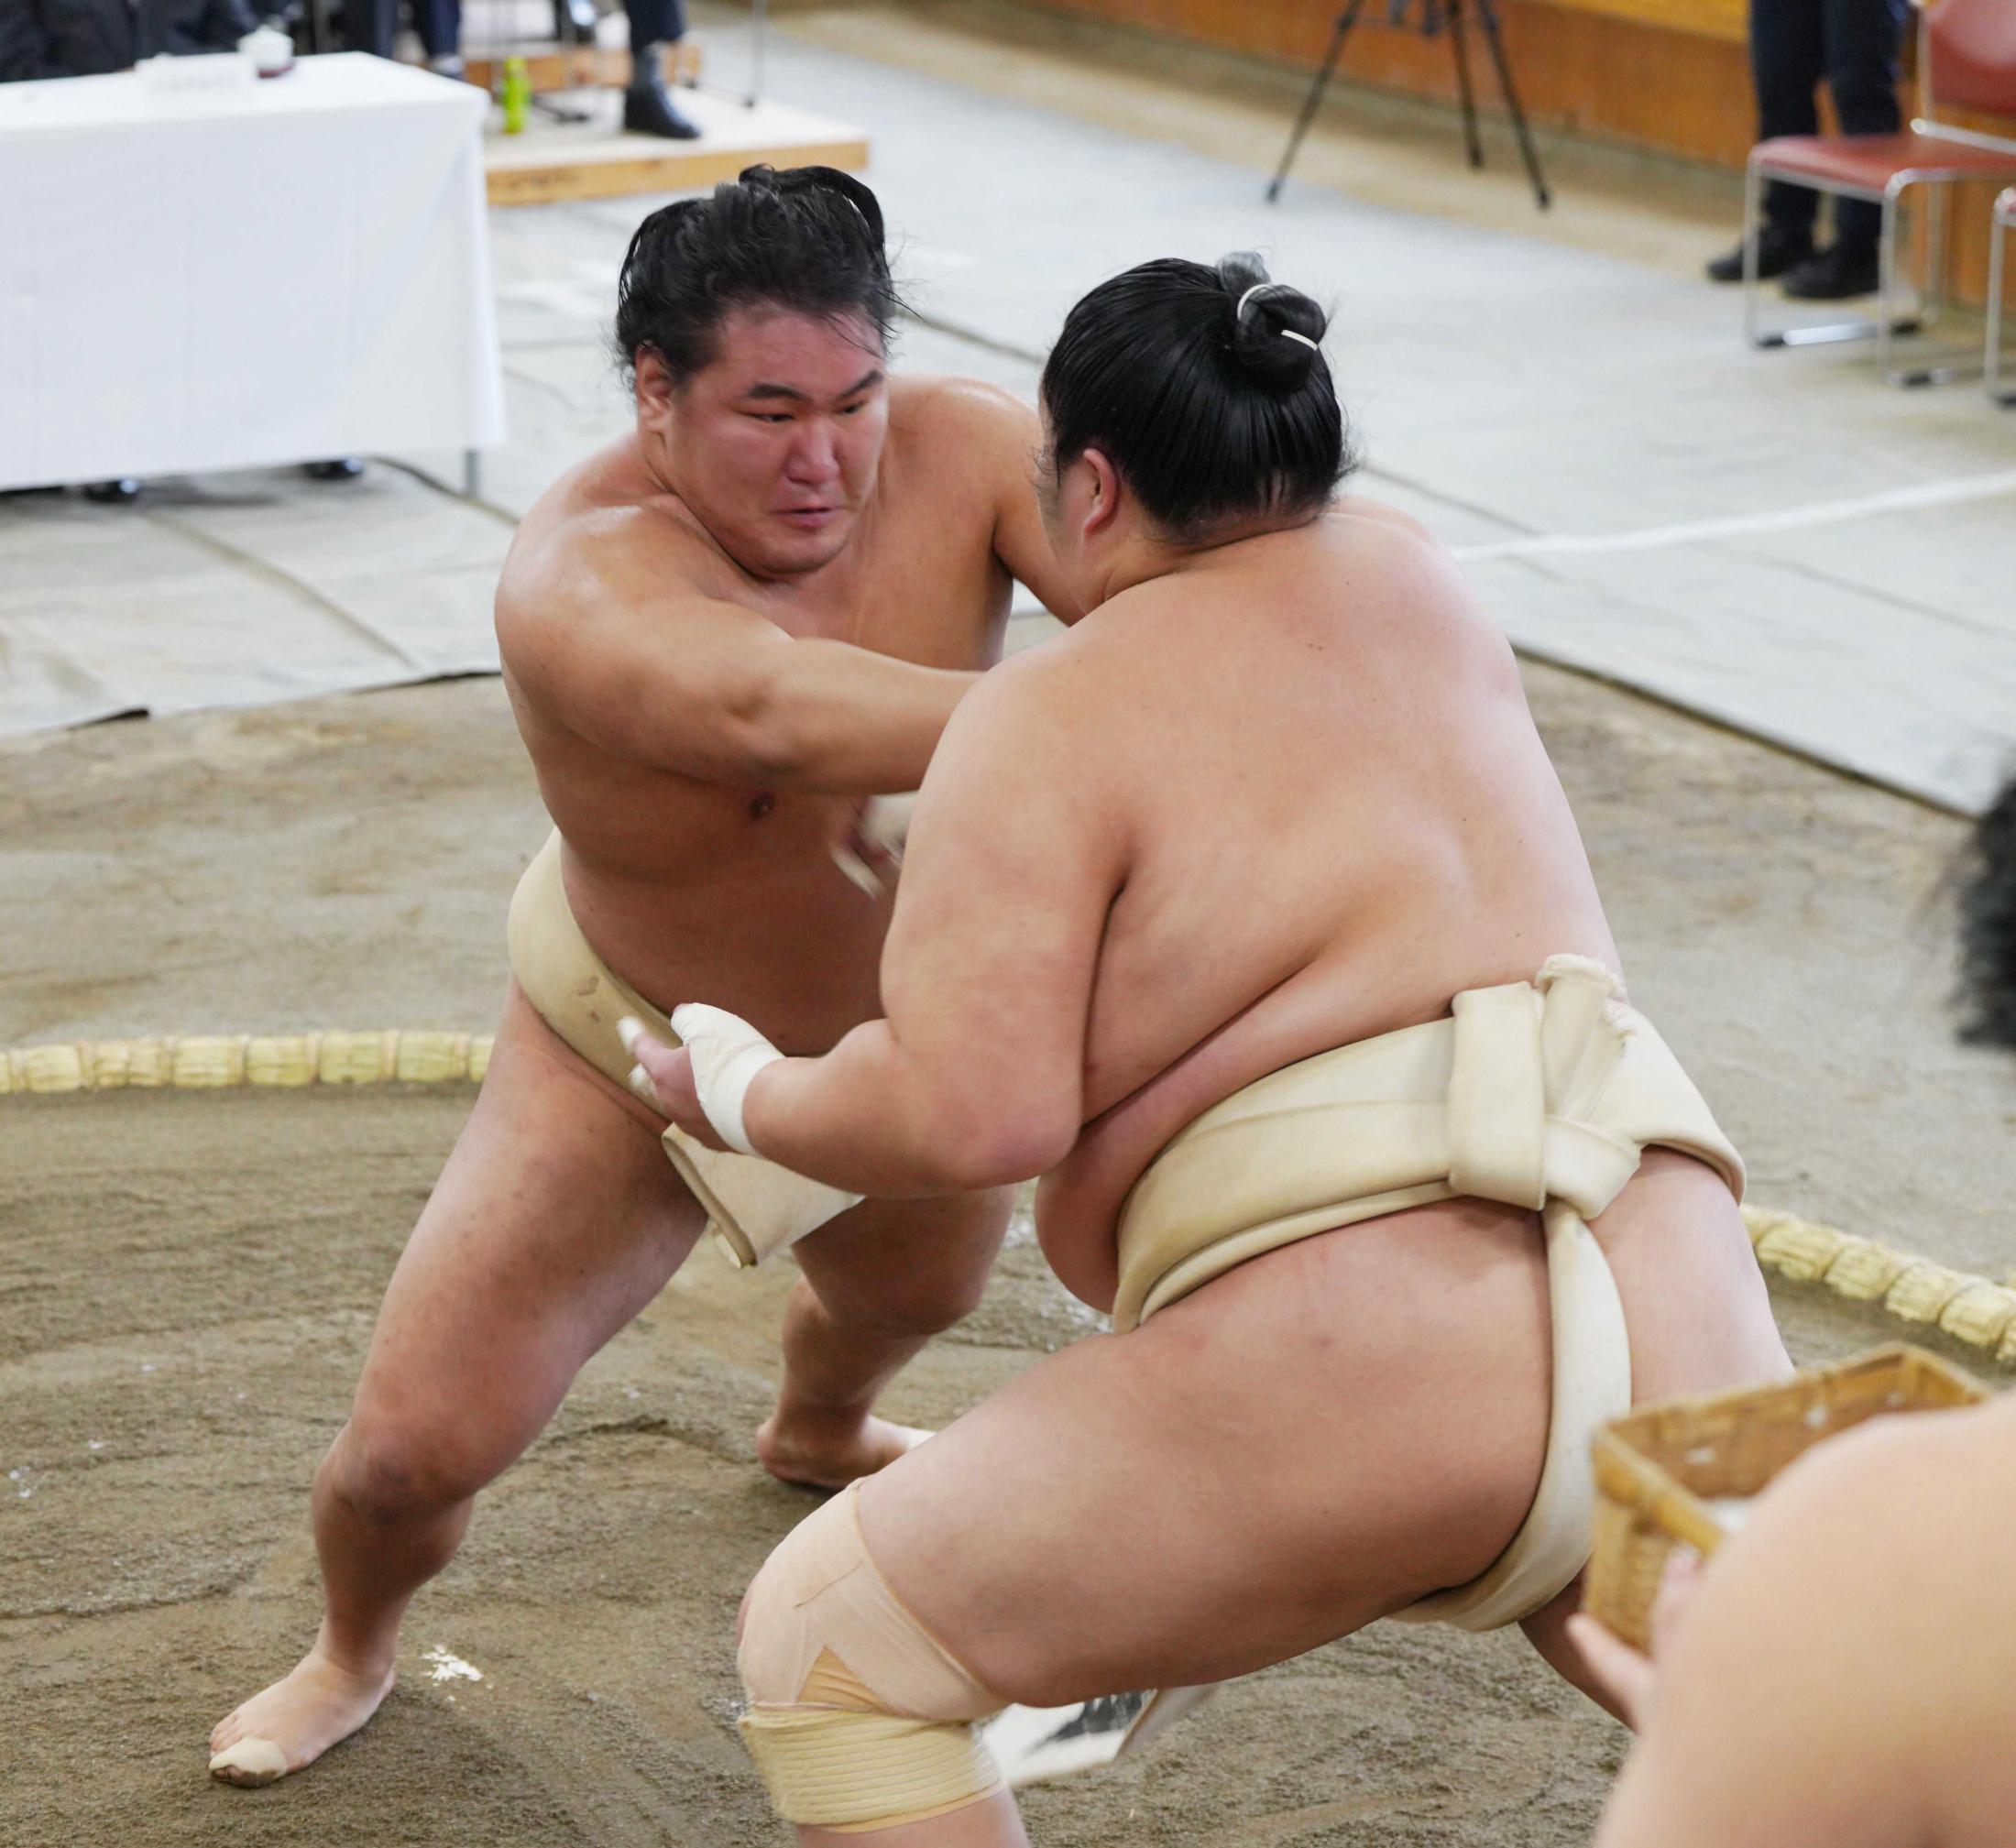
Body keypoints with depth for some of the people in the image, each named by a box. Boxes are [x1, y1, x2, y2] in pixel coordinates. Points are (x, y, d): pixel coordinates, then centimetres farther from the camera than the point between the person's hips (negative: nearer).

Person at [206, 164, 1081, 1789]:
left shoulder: (957, 455, -26)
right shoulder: (583, 580, -39)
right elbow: (771, 711, -58)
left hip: (898, 1028, 4)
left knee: (915, 1288, 34)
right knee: (415, 1445, -9)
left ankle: (816, 1432, 73)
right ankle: (355, 1654, 29)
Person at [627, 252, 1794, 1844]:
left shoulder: (1053, 717, 0)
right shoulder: (1410, 583, 19)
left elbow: (974, 1116, -12)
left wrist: (748, 1096, 9)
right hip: (1681, 1324, 7)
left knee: (831, 1653, 13)